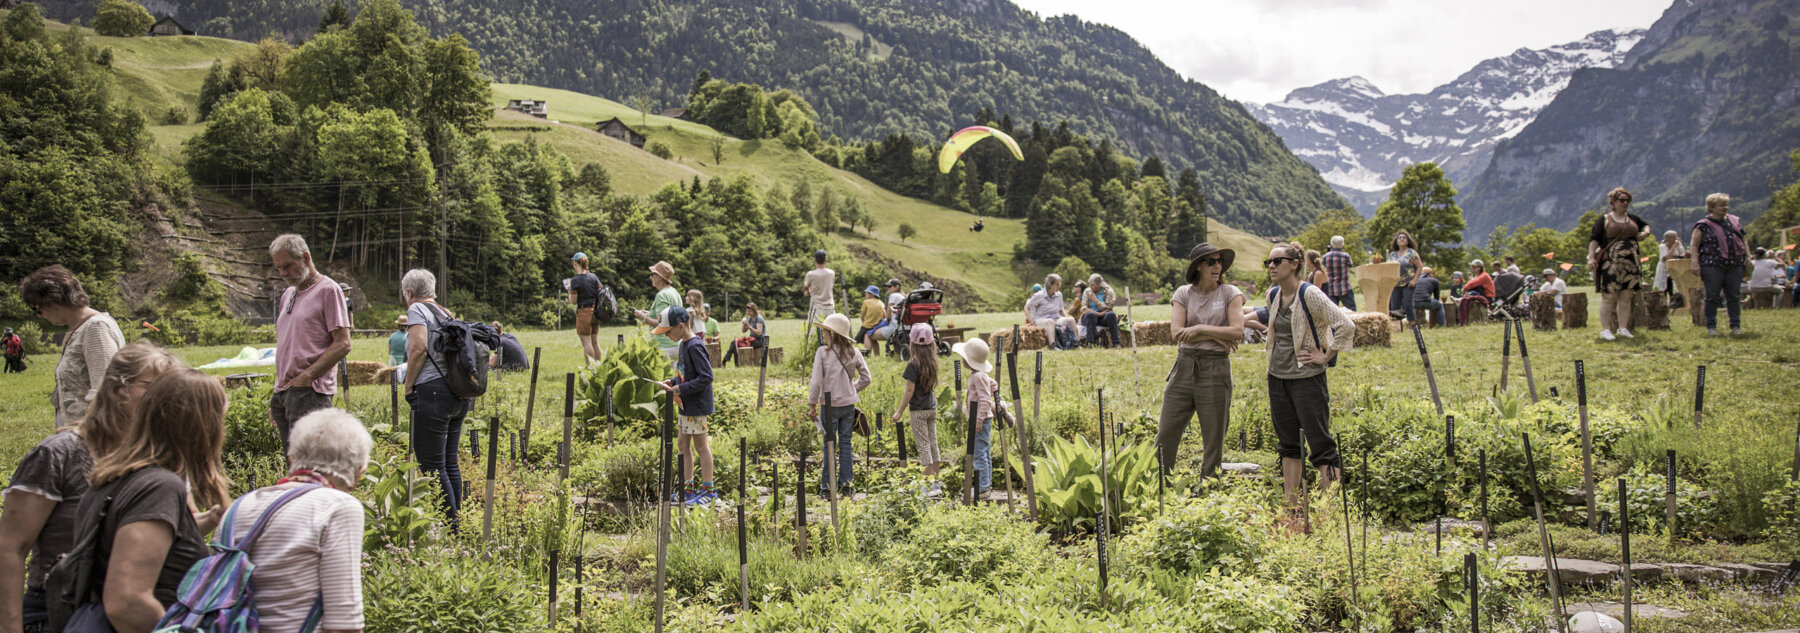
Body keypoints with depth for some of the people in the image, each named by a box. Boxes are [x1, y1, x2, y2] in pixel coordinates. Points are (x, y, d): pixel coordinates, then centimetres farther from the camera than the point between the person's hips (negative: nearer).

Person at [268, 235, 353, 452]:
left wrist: (305, 377, -16)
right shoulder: (287, 295, 22)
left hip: (309, 392, -8)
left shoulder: (328, 290, -3)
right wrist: (275, 398, 18)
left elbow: (343, 345, -11)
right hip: (283, 392, 8)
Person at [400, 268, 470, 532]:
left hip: (433, 391, -8)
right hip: (459, 394, 8)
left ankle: (450, 528, -7)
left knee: (432, 465, -5)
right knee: (450, 462, 14)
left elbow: (419, 347, -15)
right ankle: (457, 523, 17)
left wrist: (408, 387, -7)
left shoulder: (417, 309, -1)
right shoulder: (446, 313, 20)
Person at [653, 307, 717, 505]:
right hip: (685, 405, 10)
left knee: (701, 446, -1)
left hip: (697, 406, -10)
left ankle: (708, 489, 9)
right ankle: (688, 487, 23)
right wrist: (673, 382, 5)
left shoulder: (695, 346, -19)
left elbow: (706, 377, -23)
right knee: (684, 445, 14)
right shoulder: (684, 344, 10)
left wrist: (681, 389, -21)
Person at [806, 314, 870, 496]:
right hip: (849, 404, 4)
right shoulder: (853, 352, 1)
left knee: (829, 444, 3)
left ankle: (827, 487, 6)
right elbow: (866, 378, 6)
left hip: (830, 404, -3)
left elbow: (816, 381, -12)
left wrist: (812, 404, -4)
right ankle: (845, 485, 13)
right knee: (845, 443, 10)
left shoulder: (823, 352, -11)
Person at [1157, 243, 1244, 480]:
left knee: (1214, 439, 3)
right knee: (1166, 433, 3)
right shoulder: (1183, 293, 6)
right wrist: (1215, 335, -10)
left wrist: (1200, 329, -10)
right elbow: (1176, 333, -6)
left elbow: (1237, 331, -10)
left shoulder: (1230, 293, 3)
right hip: (1184, 365, 2)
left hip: (1215, 369, -1)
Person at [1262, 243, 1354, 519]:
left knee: (1320, 443, -5)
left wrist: (1326, 356, -14)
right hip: (1278, 377, 8)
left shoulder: (1309, 295, -14)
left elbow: (1346, 326, -20)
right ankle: (1290, 508, 19)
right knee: (1288, 444, 12)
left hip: (1307, 377, -7)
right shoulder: (1272, 295, 8)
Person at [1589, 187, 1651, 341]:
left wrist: (1645, 232, 11)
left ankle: (1623, 328, 10)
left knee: (1626, 298, 4)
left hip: (1630, 264, 5)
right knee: (1609, 297, -6)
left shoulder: (1632, 218, 17)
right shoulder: (1604, 220, 2)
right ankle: (1605, 330, -4)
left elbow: (1646, 225, 35)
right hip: (1610, 263, -5)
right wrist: (1591, 257, -14)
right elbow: (1593, 239, -2)